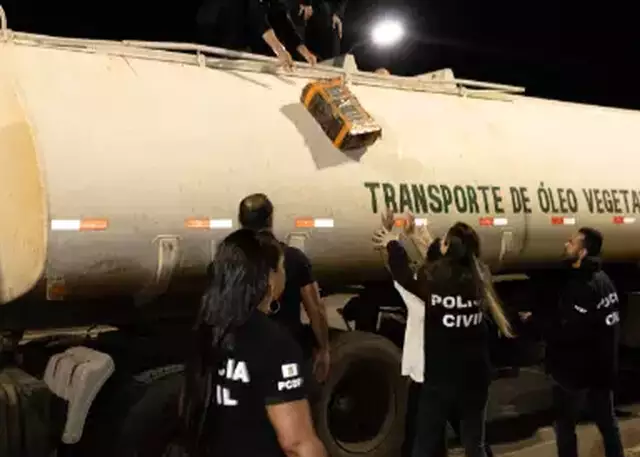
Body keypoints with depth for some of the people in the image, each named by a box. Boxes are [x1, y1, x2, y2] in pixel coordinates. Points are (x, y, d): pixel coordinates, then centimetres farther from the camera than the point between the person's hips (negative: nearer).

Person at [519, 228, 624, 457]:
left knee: (565, 424, 7)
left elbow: (567, 332, -30)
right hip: (602, 365, 9)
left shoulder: (581, 287, -25)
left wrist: (533, 319, -20)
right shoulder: (603, 280, 8)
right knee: (607, 421, 18)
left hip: (577, 368, -9)